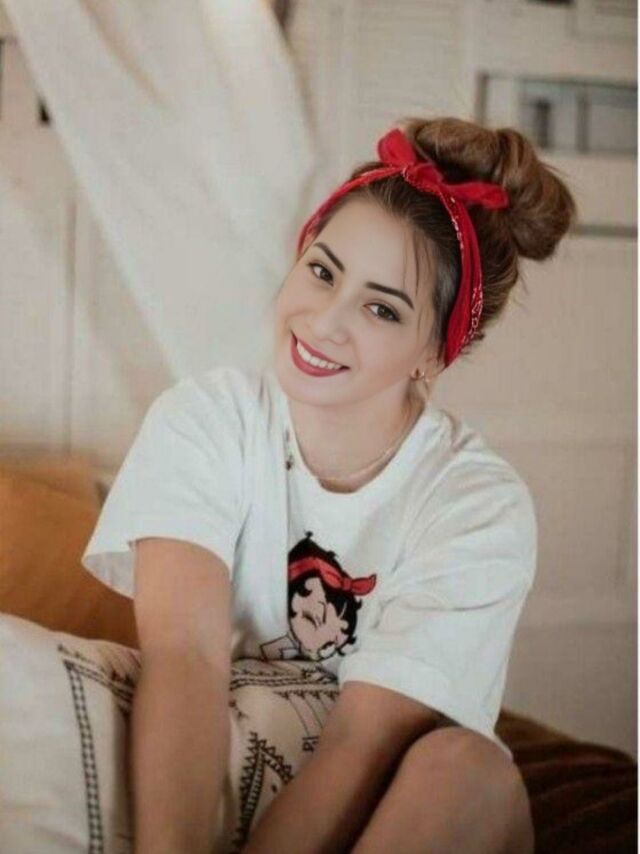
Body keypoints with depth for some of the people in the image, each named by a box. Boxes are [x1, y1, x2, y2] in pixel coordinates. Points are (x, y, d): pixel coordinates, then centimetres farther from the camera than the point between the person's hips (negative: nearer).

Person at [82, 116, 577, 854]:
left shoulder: (480, 509, -13)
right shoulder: (202, 422, -9)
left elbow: (365, 743, -22)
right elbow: (185, 651, -25)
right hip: (208, 783, 1)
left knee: (465, 768, -33)